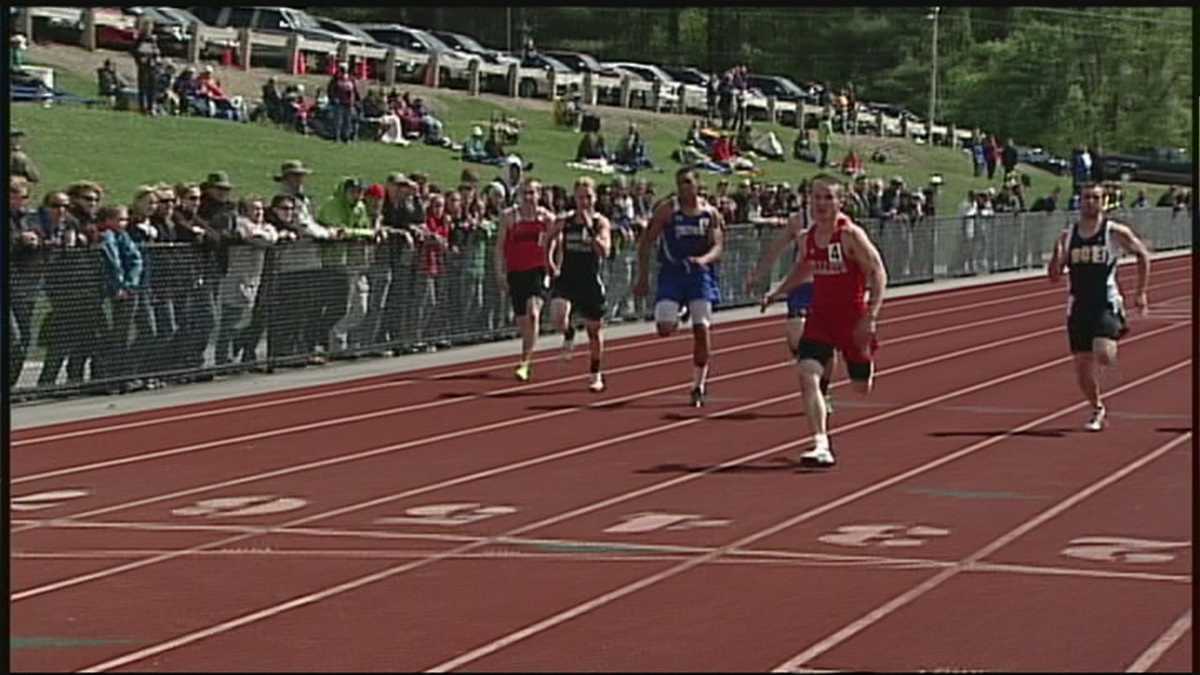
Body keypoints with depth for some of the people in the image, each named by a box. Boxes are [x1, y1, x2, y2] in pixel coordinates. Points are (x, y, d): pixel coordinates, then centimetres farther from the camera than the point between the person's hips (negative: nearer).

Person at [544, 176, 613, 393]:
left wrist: (590, 230, -26)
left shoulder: (601, 223, -5)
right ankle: (568, 333, 13)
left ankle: (596, 375, 30)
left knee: (594, 329, 11)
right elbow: (549, 238, 19)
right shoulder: (564, 221, 0)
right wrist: (550, 262, 10)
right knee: (557, 318, -25)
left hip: (590, 281, 0)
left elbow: (604, 252, -18)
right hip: (566, 278, 0)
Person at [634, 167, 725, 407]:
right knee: (664, 328, -17)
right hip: (671, 273, -1)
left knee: (702, 329, -3)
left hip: (701, 273, 1)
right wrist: (643, 278, -4)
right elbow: (645, 243, -1)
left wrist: (703, 259, -25)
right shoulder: (666, 210, -4)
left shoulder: (710, 213, 2)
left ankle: (699, 385, 10)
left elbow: (718, 247, -2)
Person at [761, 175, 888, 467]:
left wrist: (871, 317, -22)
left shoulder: (851, 235, -17)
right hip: (820, 314, 4)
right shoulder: (809, 237, 1)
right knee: (807, 374, -18)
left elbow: (878, 273, -16)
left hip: (852, 317, -4)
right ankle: (821, 446, -18)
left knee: (861, 387, 11)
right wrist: (779, 291, 9)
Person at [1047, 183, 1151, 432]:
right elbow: (1054, 277, 6)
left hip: (1107, 305, -4)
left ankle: (1111, 352, 10)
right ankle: (1098, 410, 27)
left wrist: (1141, 292, 7)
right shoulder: (1068, 236, 5)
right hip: (1078, 306, 4)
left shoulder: (1116, 232, -4)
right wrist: (1058, 255, -14)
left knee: (1102, 355, -27)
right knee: (1082, 368, 5)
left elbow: (1142, 255, 9)